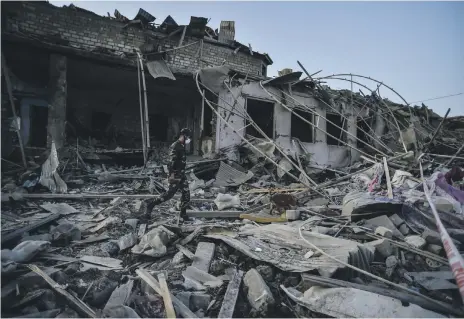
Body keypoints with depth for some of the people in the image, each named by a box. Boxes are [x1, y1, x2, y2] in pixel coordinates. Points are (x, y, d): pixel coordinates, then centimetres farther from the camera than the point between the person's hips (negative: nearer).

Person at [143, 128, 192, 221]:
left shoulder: (182, 146, 11)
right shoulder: (174, 147, -18)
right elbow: (171, 163, -23)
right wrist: (172, 176, -24)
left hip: (182, 174, 9)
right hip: (175, 175, -9)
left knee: (186, 194, 7)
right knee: (170, 193, -2)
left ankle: (183, 213, 19)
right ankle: (151, 204, 13)